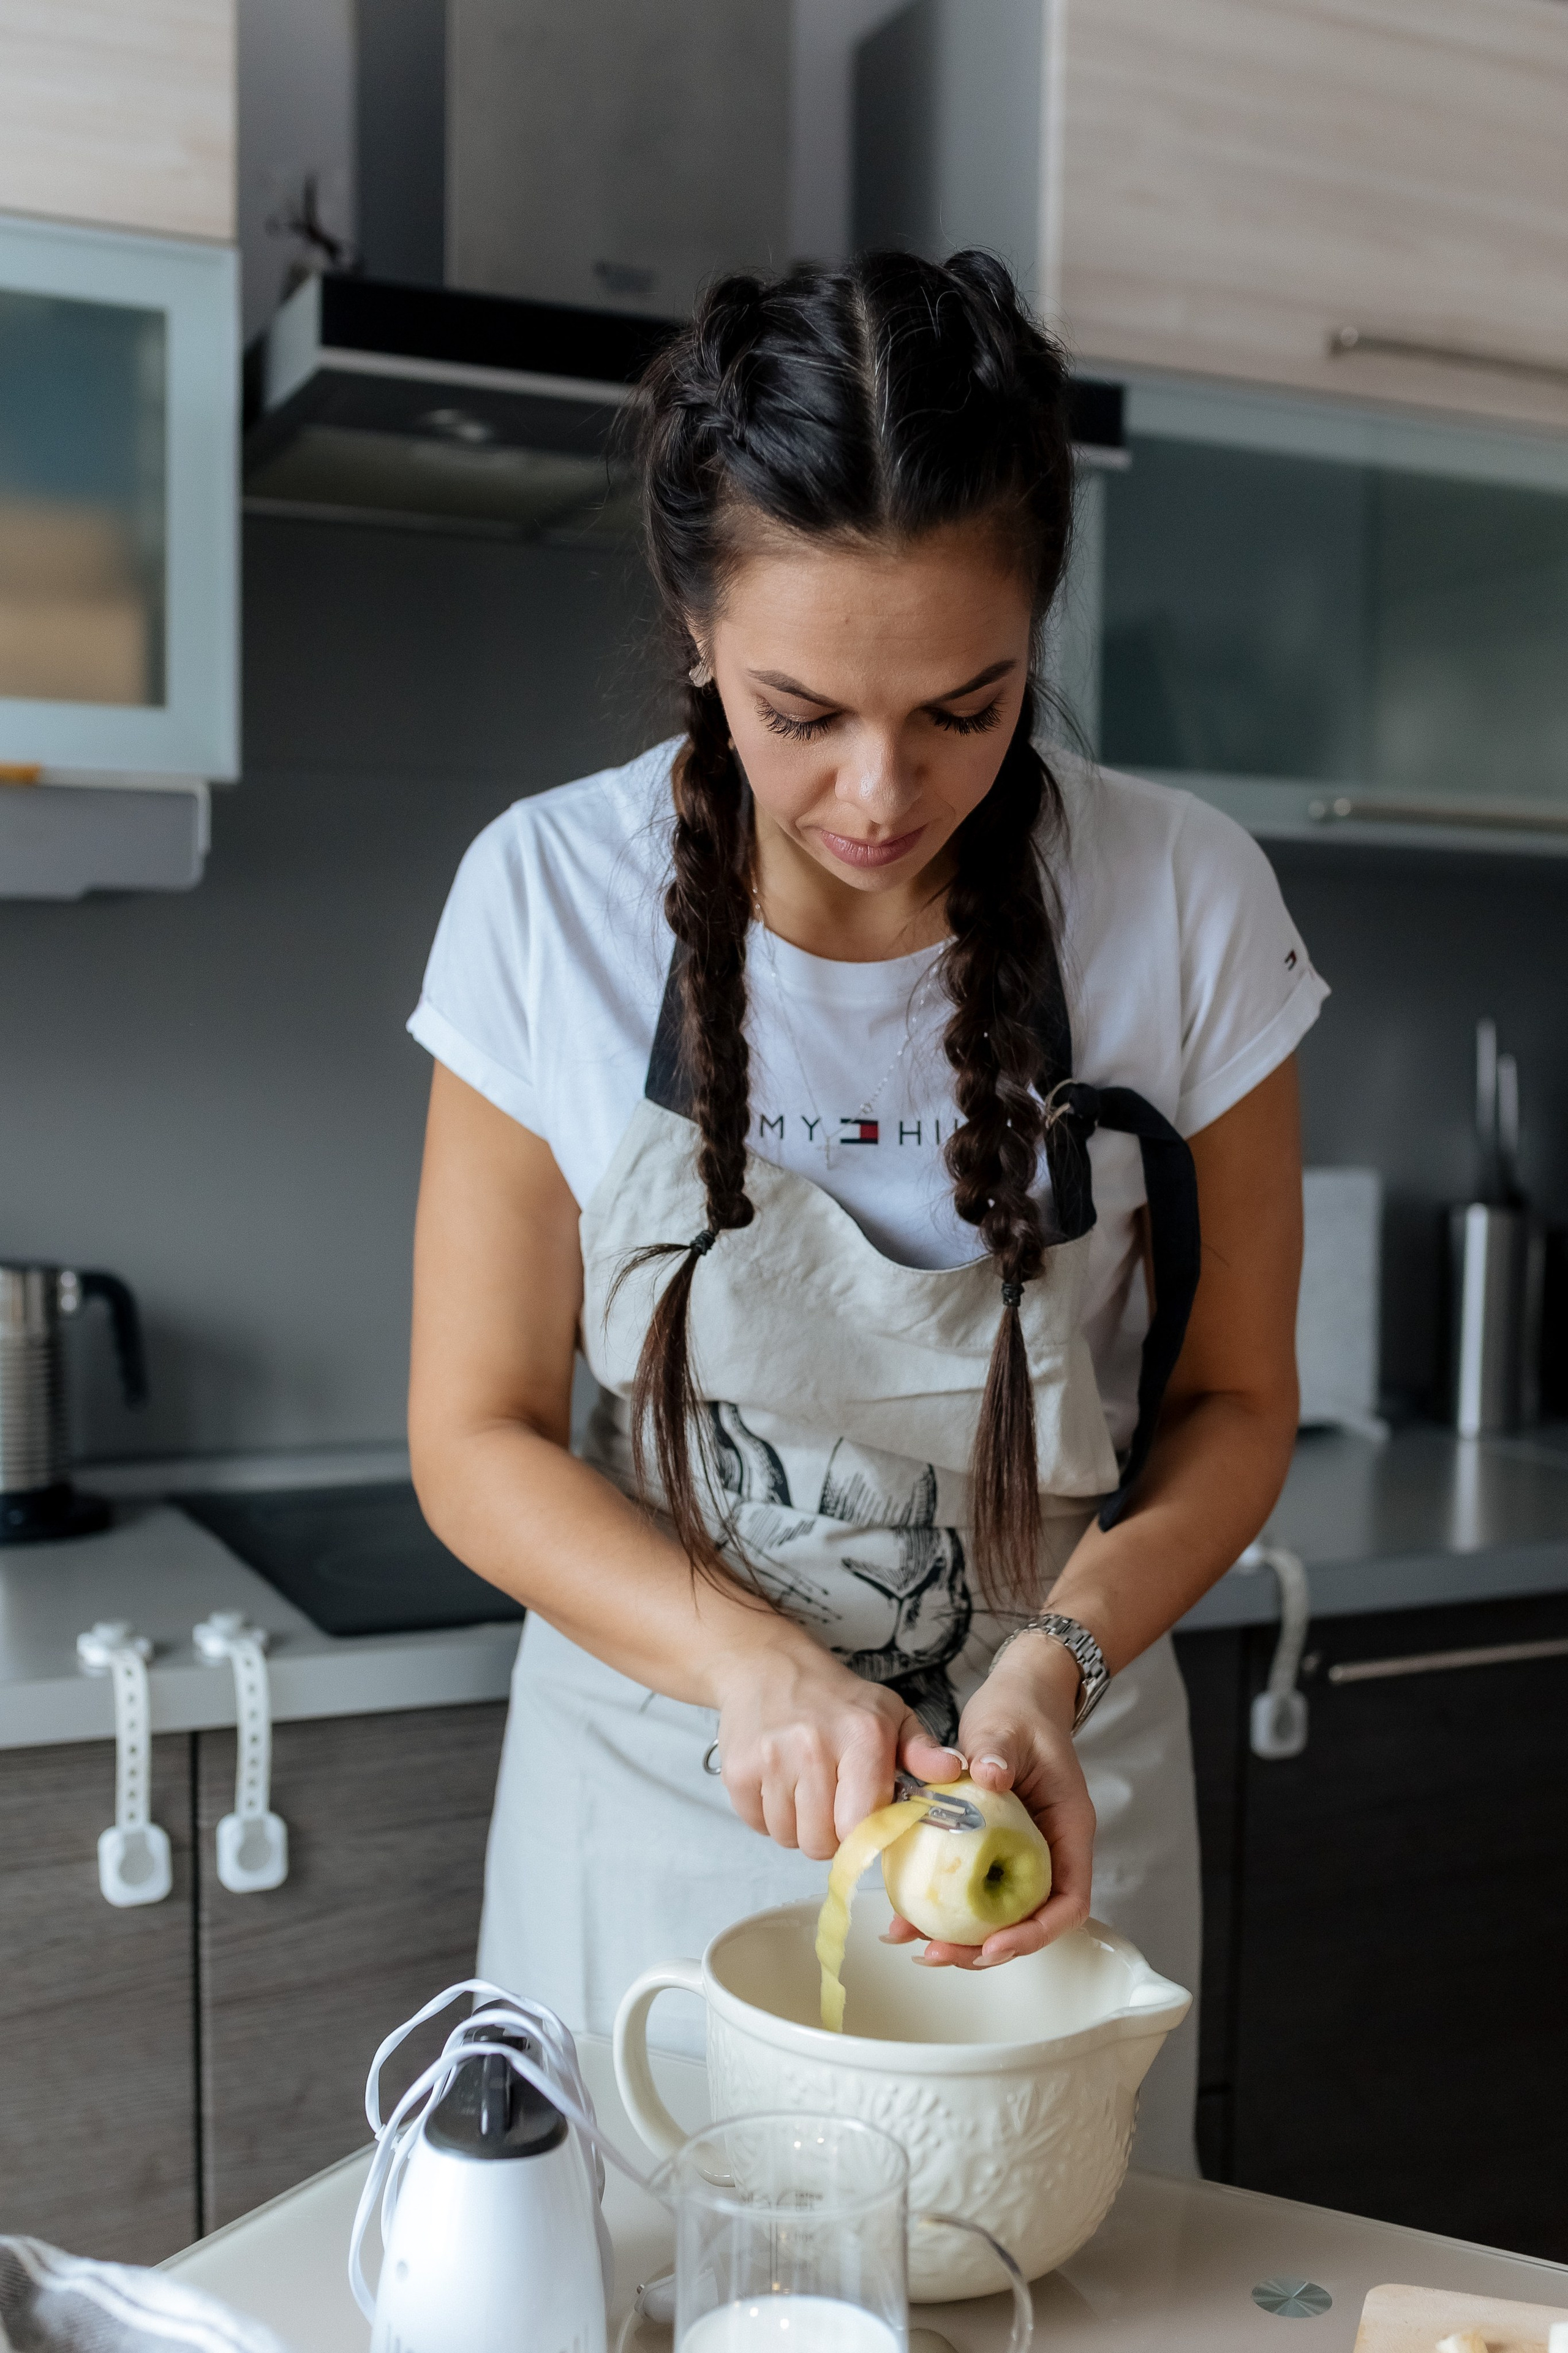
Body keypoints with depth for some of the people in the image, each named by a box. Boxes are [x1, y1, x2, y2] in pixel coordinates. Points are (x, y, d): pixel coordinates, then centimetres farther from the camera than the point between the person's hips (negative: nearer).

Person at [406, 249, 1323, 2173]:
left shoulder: (1187, 907, -13)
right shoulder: (550, 898, -13)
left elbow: (1234, 1401, -3)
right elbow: (479, 1438, -8)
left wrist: (1055, 1659, -20)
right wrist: (754, 1664, -23)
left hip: (1050, 1793, 1)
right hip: (655, 1809, 0)